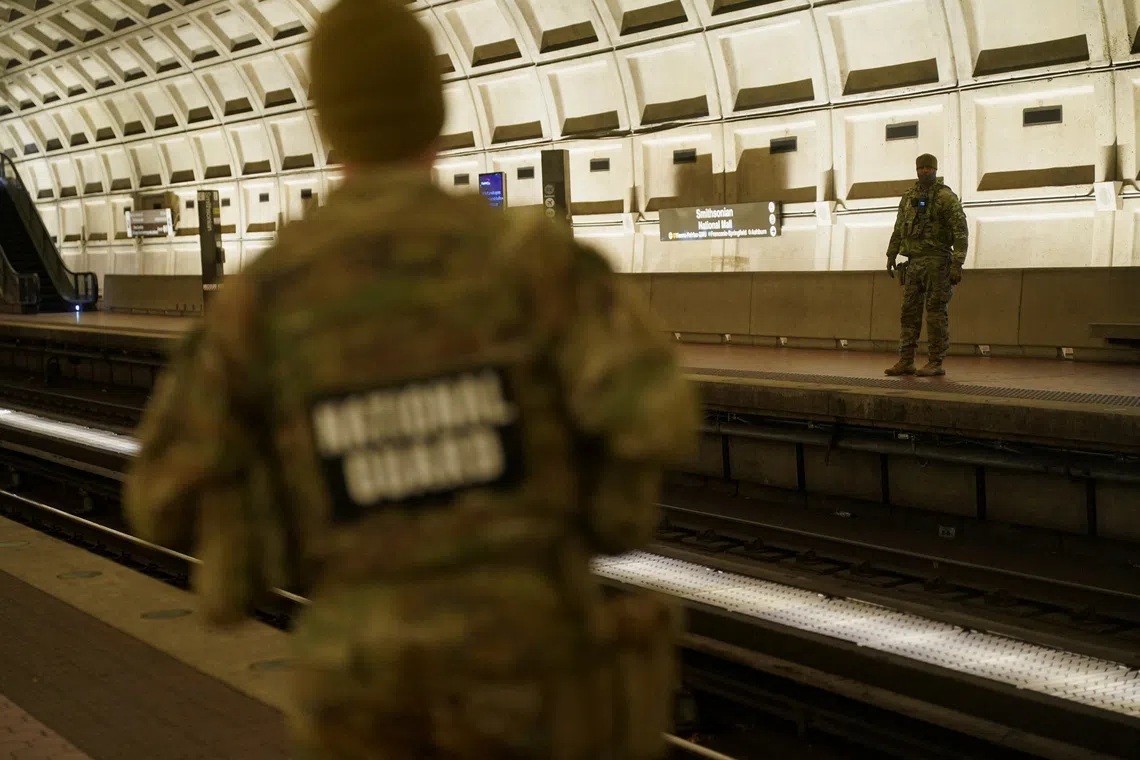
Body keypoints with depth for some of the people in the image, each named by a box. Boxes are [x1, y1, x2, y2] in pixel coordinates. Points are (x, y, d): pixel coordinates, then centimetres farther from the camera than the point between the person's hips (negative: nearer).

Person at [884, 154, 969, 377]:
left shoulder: (947, 197, -6)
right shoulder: (909, 197, 13)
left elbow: (961, 232, -10)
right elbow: (899, 228, 23)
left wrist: (957, 264, -16)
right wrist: (891, 255, 18)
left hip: (937, 262, -6)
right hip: (914, 262, 6)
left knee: (936, 313, -4)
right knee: (909, 311, 5)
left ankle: (935, 363, -1)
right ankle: (906, 361, 8)